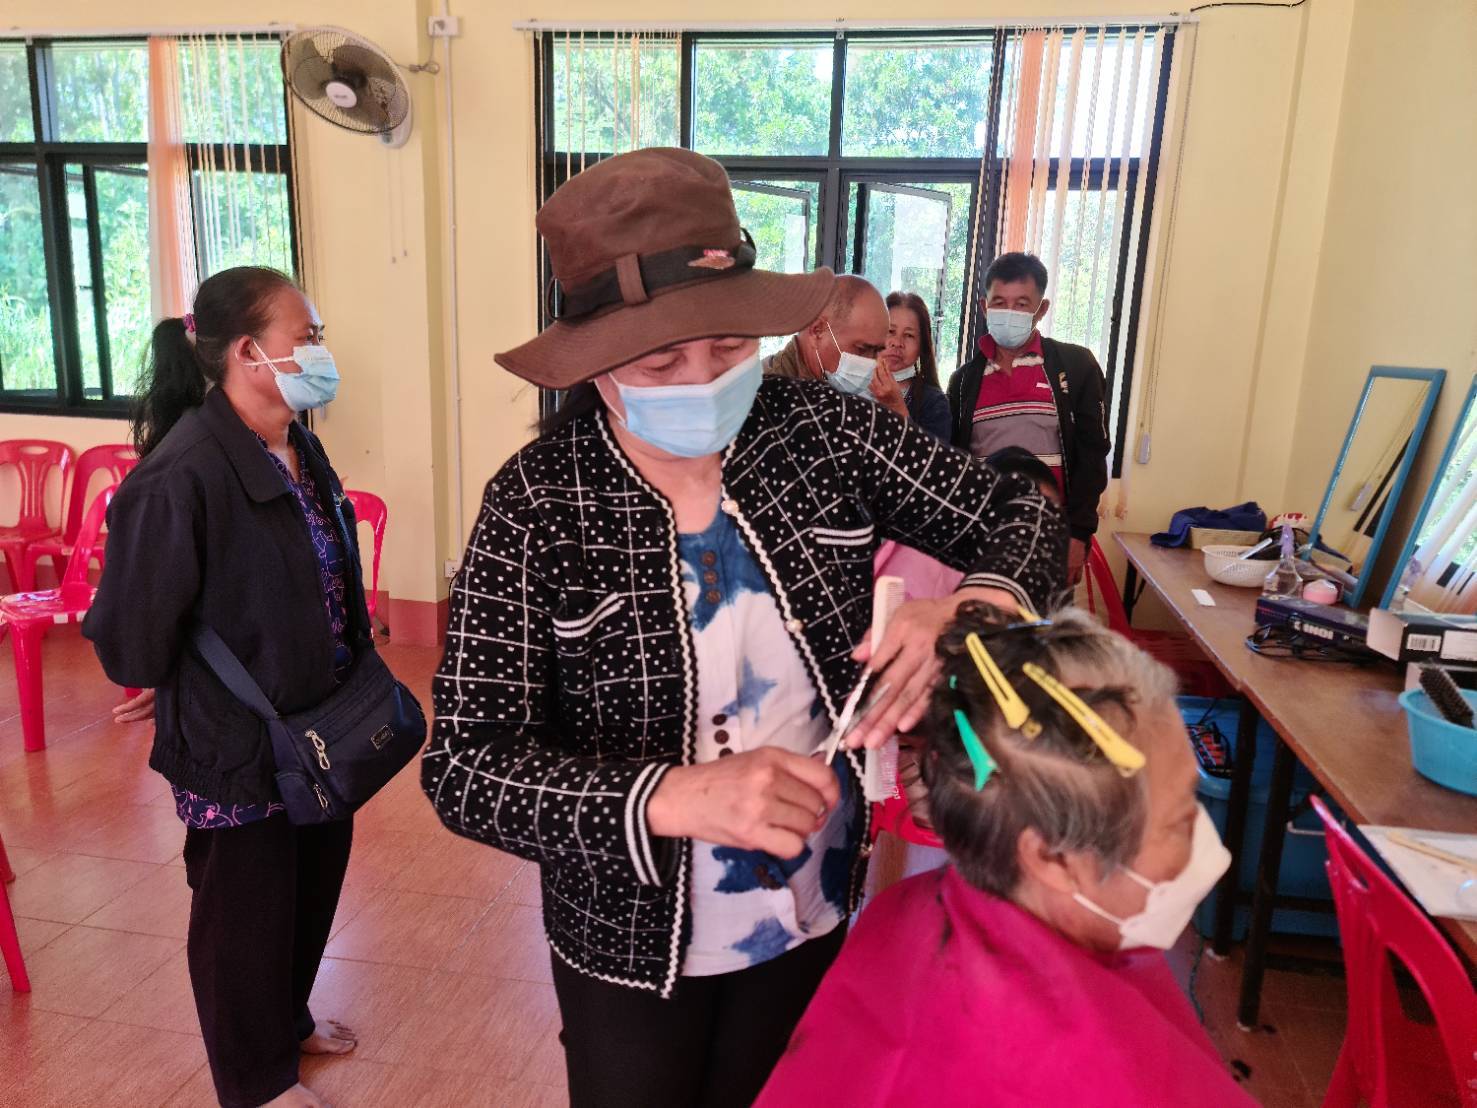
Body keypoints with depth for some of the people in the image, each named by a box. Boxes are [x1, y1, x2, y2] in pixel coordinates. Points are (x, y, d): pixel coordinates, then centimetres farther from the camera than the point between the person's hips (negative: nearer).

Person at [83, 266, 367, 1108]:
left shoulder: (300, 449, 1)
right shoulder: (184, 474, -27)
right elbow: (134, 623, -21)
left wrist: (356, 677, 11)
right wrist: (169, 691, -3)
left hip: (320, 726, 8)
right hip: (237, 747, -8)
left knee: (314, 880, 25)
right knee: (244, 908, 15)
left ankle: (288, 1017, 52)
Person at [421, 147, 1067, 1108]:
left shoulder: (819, 428, -15)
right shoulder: (535, 508, -21)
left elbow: (1023, 517, -6)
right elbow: (465, 768, -24)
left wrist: (970, 613, -29)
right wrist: (674, 796, -39)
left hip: (819, 913, 3)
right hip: (634, 942, -2)